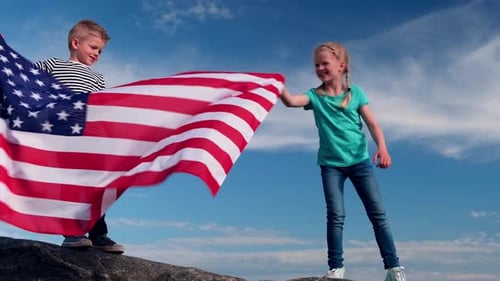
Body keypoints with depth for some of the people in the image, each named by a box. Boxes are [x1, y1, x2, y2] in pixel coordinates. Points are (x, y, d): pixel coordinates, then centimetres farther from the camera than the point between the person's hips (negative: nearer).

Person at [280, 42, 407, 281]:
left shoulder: (355, 92, 3)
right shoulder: (315, 96, 2)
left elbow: (372, 123, -2)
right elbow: (291, 101, -18)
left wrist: (382, 147, -17)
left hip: (360, 160, 0)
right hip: (330, 164, 0)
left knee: (377, 213, 0)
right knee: (335, 215, -6)